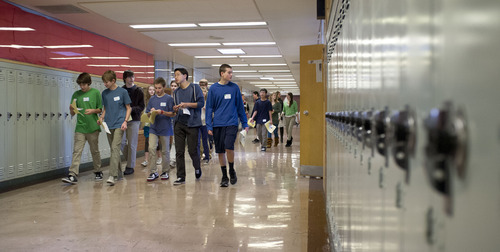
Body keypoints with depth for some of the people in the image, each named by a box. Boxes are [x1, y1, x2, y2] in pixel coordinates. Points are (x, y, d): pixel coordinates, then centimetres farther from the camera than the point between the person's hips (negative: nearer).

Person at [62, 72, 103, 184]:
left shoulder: (95, 93, 1)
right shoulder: (76, 94, 7)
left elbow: (101, 109, 5)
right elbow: (72, 114, 8)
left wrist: (93, 110, -15)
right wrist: (72, 109, -14)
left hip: (93, 127, -1)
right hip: (80, 128, 2)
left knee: (95, 151, 10)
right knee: (77, 151, -6)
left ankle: (98, 172, 26)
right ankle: (73, 175, -9)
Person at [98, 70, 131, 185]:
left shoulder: (122, 92, -3)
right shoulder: (104, 93, 10)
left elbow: (128, 108, 1)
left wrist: (125, 121, -10)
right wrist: (101, 117, 1)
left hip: (119, 124, -5)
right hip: (108, 125, 6)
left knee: (115, 148, -16)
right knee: (113, 149, 12)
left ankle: (112, 176, -21)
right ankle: (119, 172, 26)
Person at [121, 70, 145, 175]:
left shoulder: (138, 91, 2)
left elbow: (141, 106, 0)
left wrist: (132, 109, -16)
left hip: (134, 120, -3)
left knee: (132, 144, -2)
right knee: (122, 143, 0)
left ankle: (130, 166, 6)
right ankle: (130, 159, 22)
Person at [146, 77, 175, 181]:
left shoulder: (169, 99, -2)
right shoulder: (152, 99, 10)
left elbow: (173, 114, -5)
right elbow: (148, 114, 13)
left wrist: (162, 112, -18)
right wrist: (151, 112, -9)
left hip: (165, 128, -3)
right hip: (153, 128, 3)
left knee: (165, 151, 6)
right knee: (151, 148, -9)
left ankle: (165, 172, 18)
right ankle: (153, 172, -1)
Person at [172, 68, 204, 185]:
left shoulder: (195, 87, 1)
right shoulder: (176, 92, 17)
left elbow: (201, 103, -6)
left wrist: (187, 104, -15)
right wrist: (175, 109, -2)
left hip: (192, 123, -4)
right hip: (179, 124, 5)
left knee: (192, 151, -2)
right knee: (179, 152, 0)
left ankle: (197, 168, 27)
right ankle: (181, 177, 6)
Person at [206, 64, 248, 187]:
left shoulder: (234, 87, 4)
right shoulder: (213, 88, 2)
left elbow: (240, 106, 10)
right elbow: (209, 108, 4)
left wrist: (245, 123, 9)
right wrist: (209, 126, -2)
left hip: (231, 123, -1)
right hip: (218, 124, 1)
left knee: (229, 147, -18)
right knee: (220, 151, 7)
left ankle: (231, 170, 7)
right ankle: (224, 176, 22)